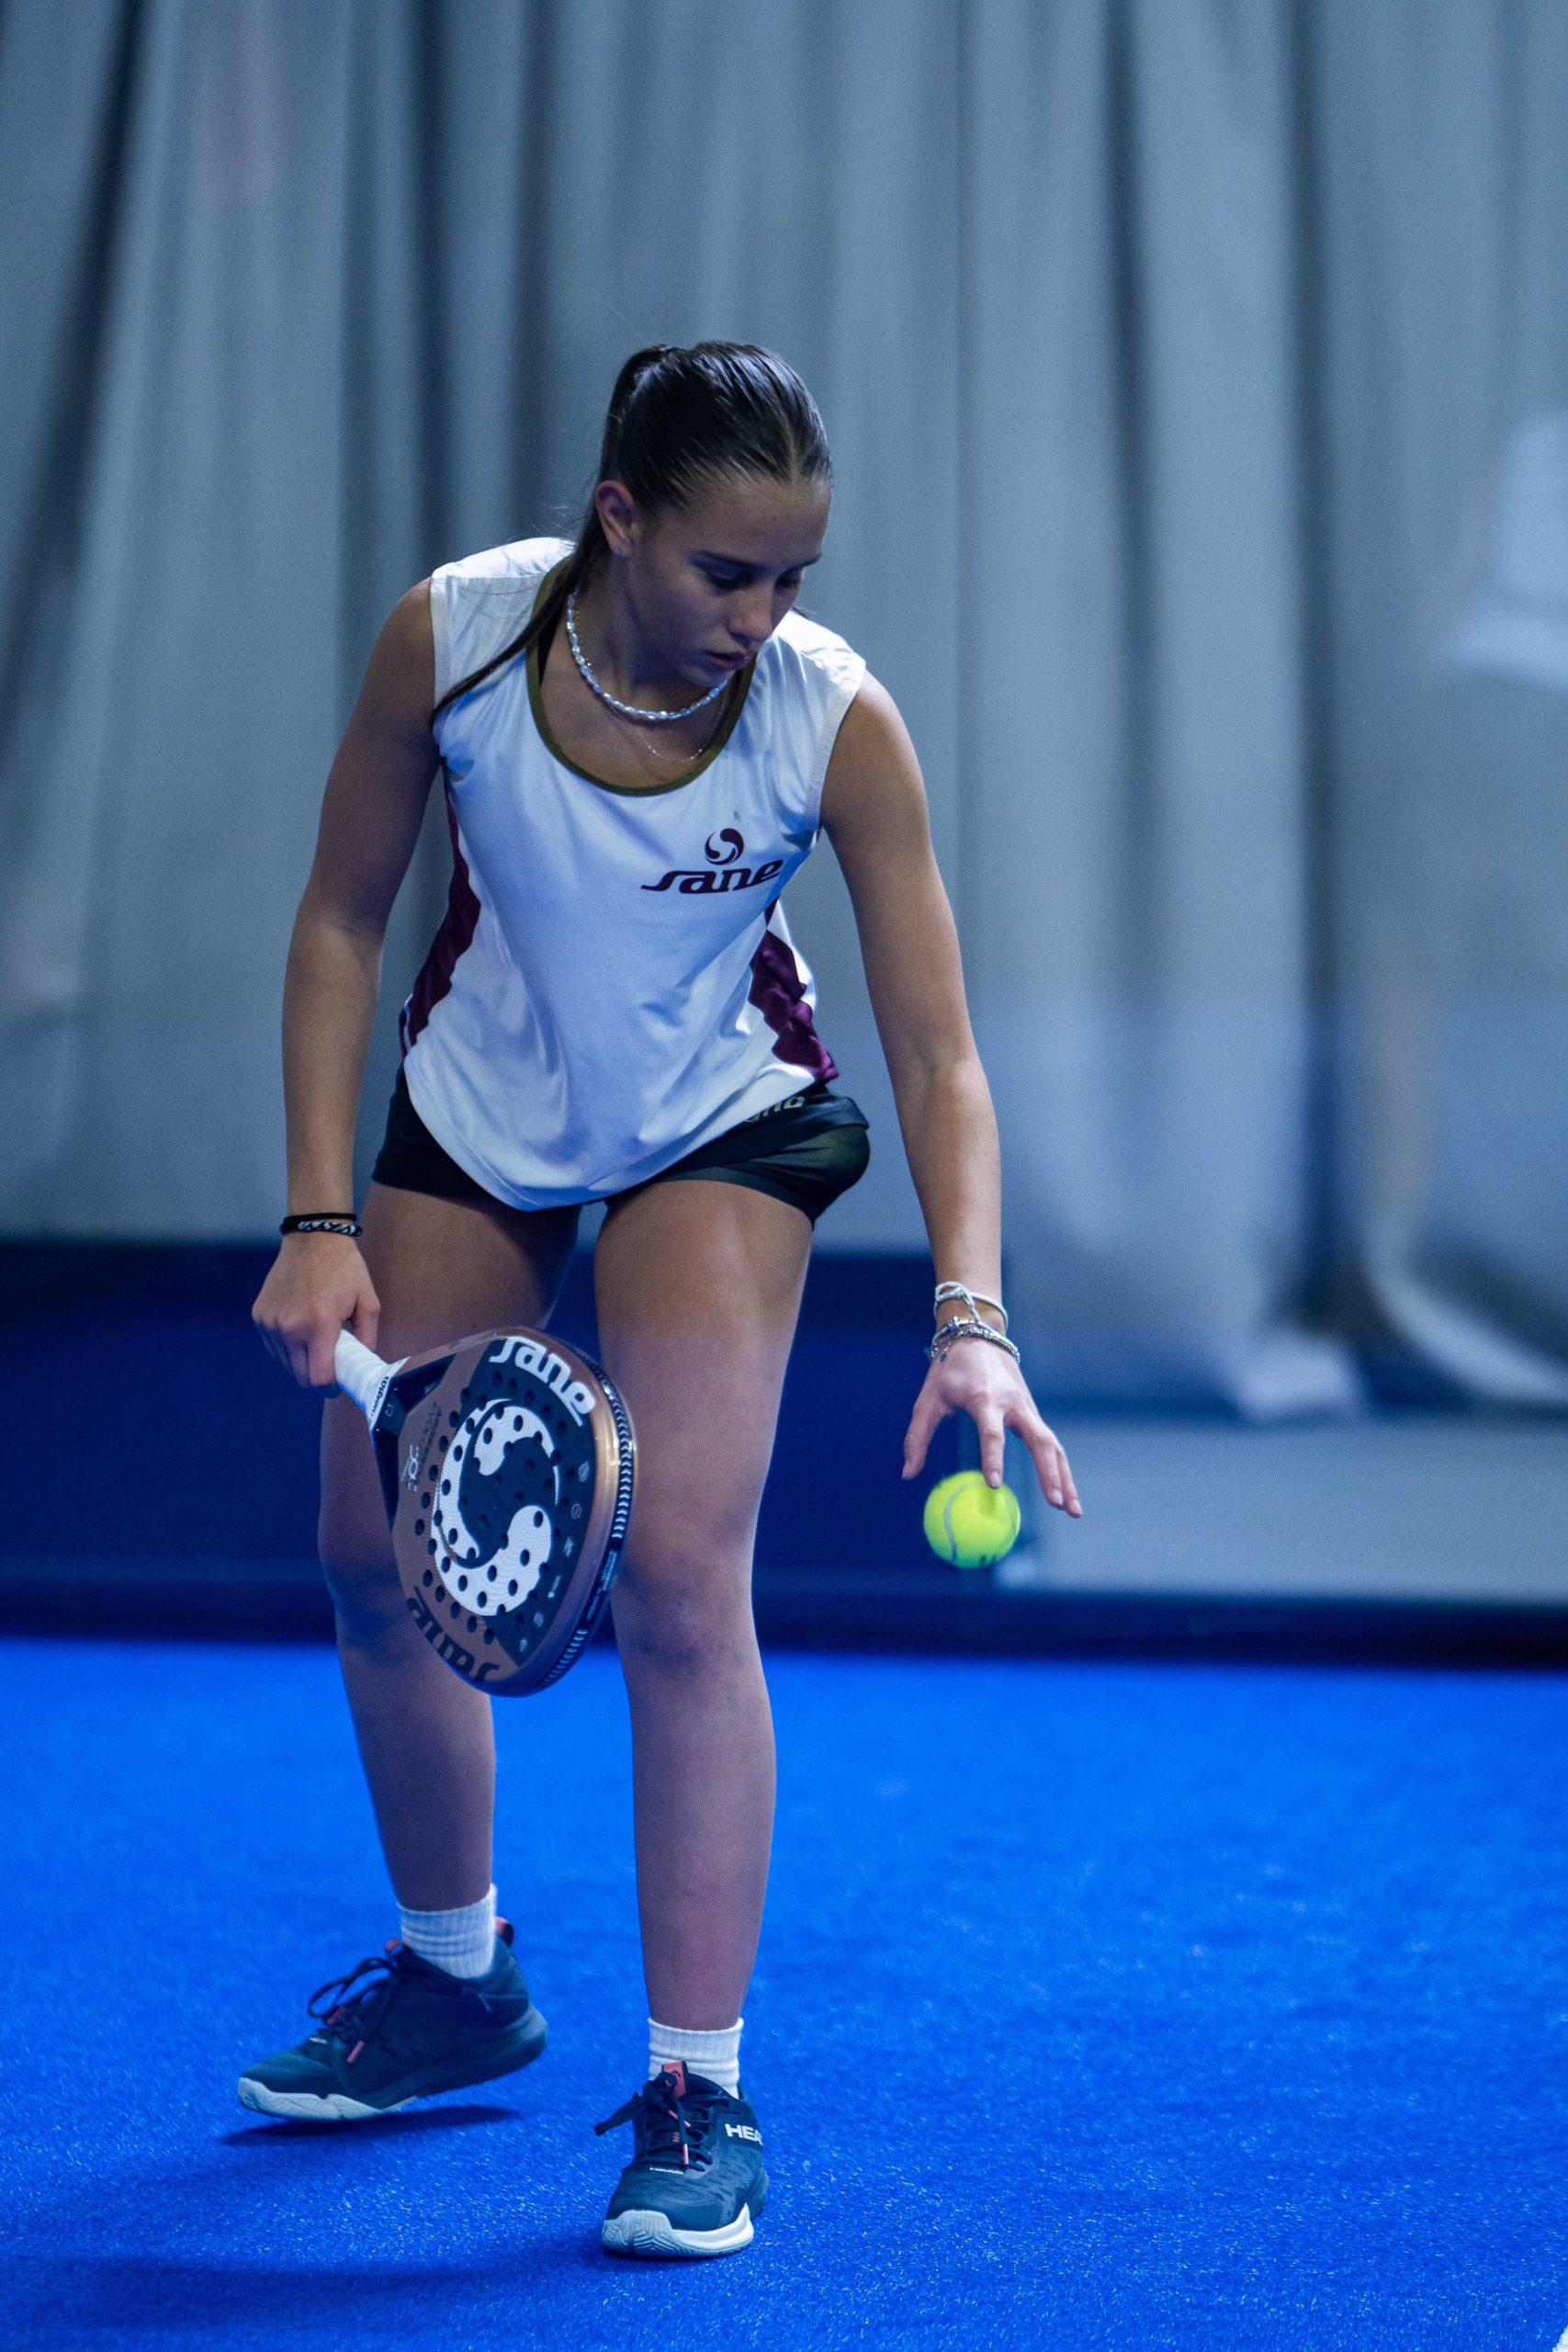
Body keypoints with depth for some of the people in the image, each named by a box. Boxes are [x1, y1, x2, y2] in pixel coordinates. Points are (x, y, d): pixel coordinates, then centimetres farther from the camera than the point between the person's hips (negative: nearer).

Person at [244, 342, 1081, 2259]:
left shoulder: (834, 719, -27)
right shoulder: (451, 636, -24)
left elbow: (938, 1054, -26)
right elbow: (342, 922, -10)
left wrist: (971, 1322, -40)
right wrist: (320, 1220, -16)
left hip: (718, 1129, -3)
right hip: (472, 1111, 3)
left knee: (679, 1581, -18)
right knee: (376, 1559, 9)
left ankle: (698, 2097, -8)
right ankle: (458, 1978, 33)